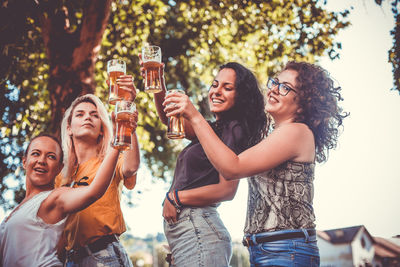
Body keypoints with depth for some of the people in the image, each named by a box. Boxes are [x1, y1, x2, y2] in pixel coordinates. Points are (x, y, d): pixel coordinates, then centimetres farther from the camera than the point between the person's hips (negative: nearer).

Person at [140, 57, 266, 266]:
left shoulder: (234, 130, -7)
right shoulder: (211, 130, 19)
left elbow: (227, 190, -15)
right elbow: (169, 116, 8)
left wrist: (176, 197, -9)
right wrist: (158, 84, -9)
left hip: (198, 228, -8)